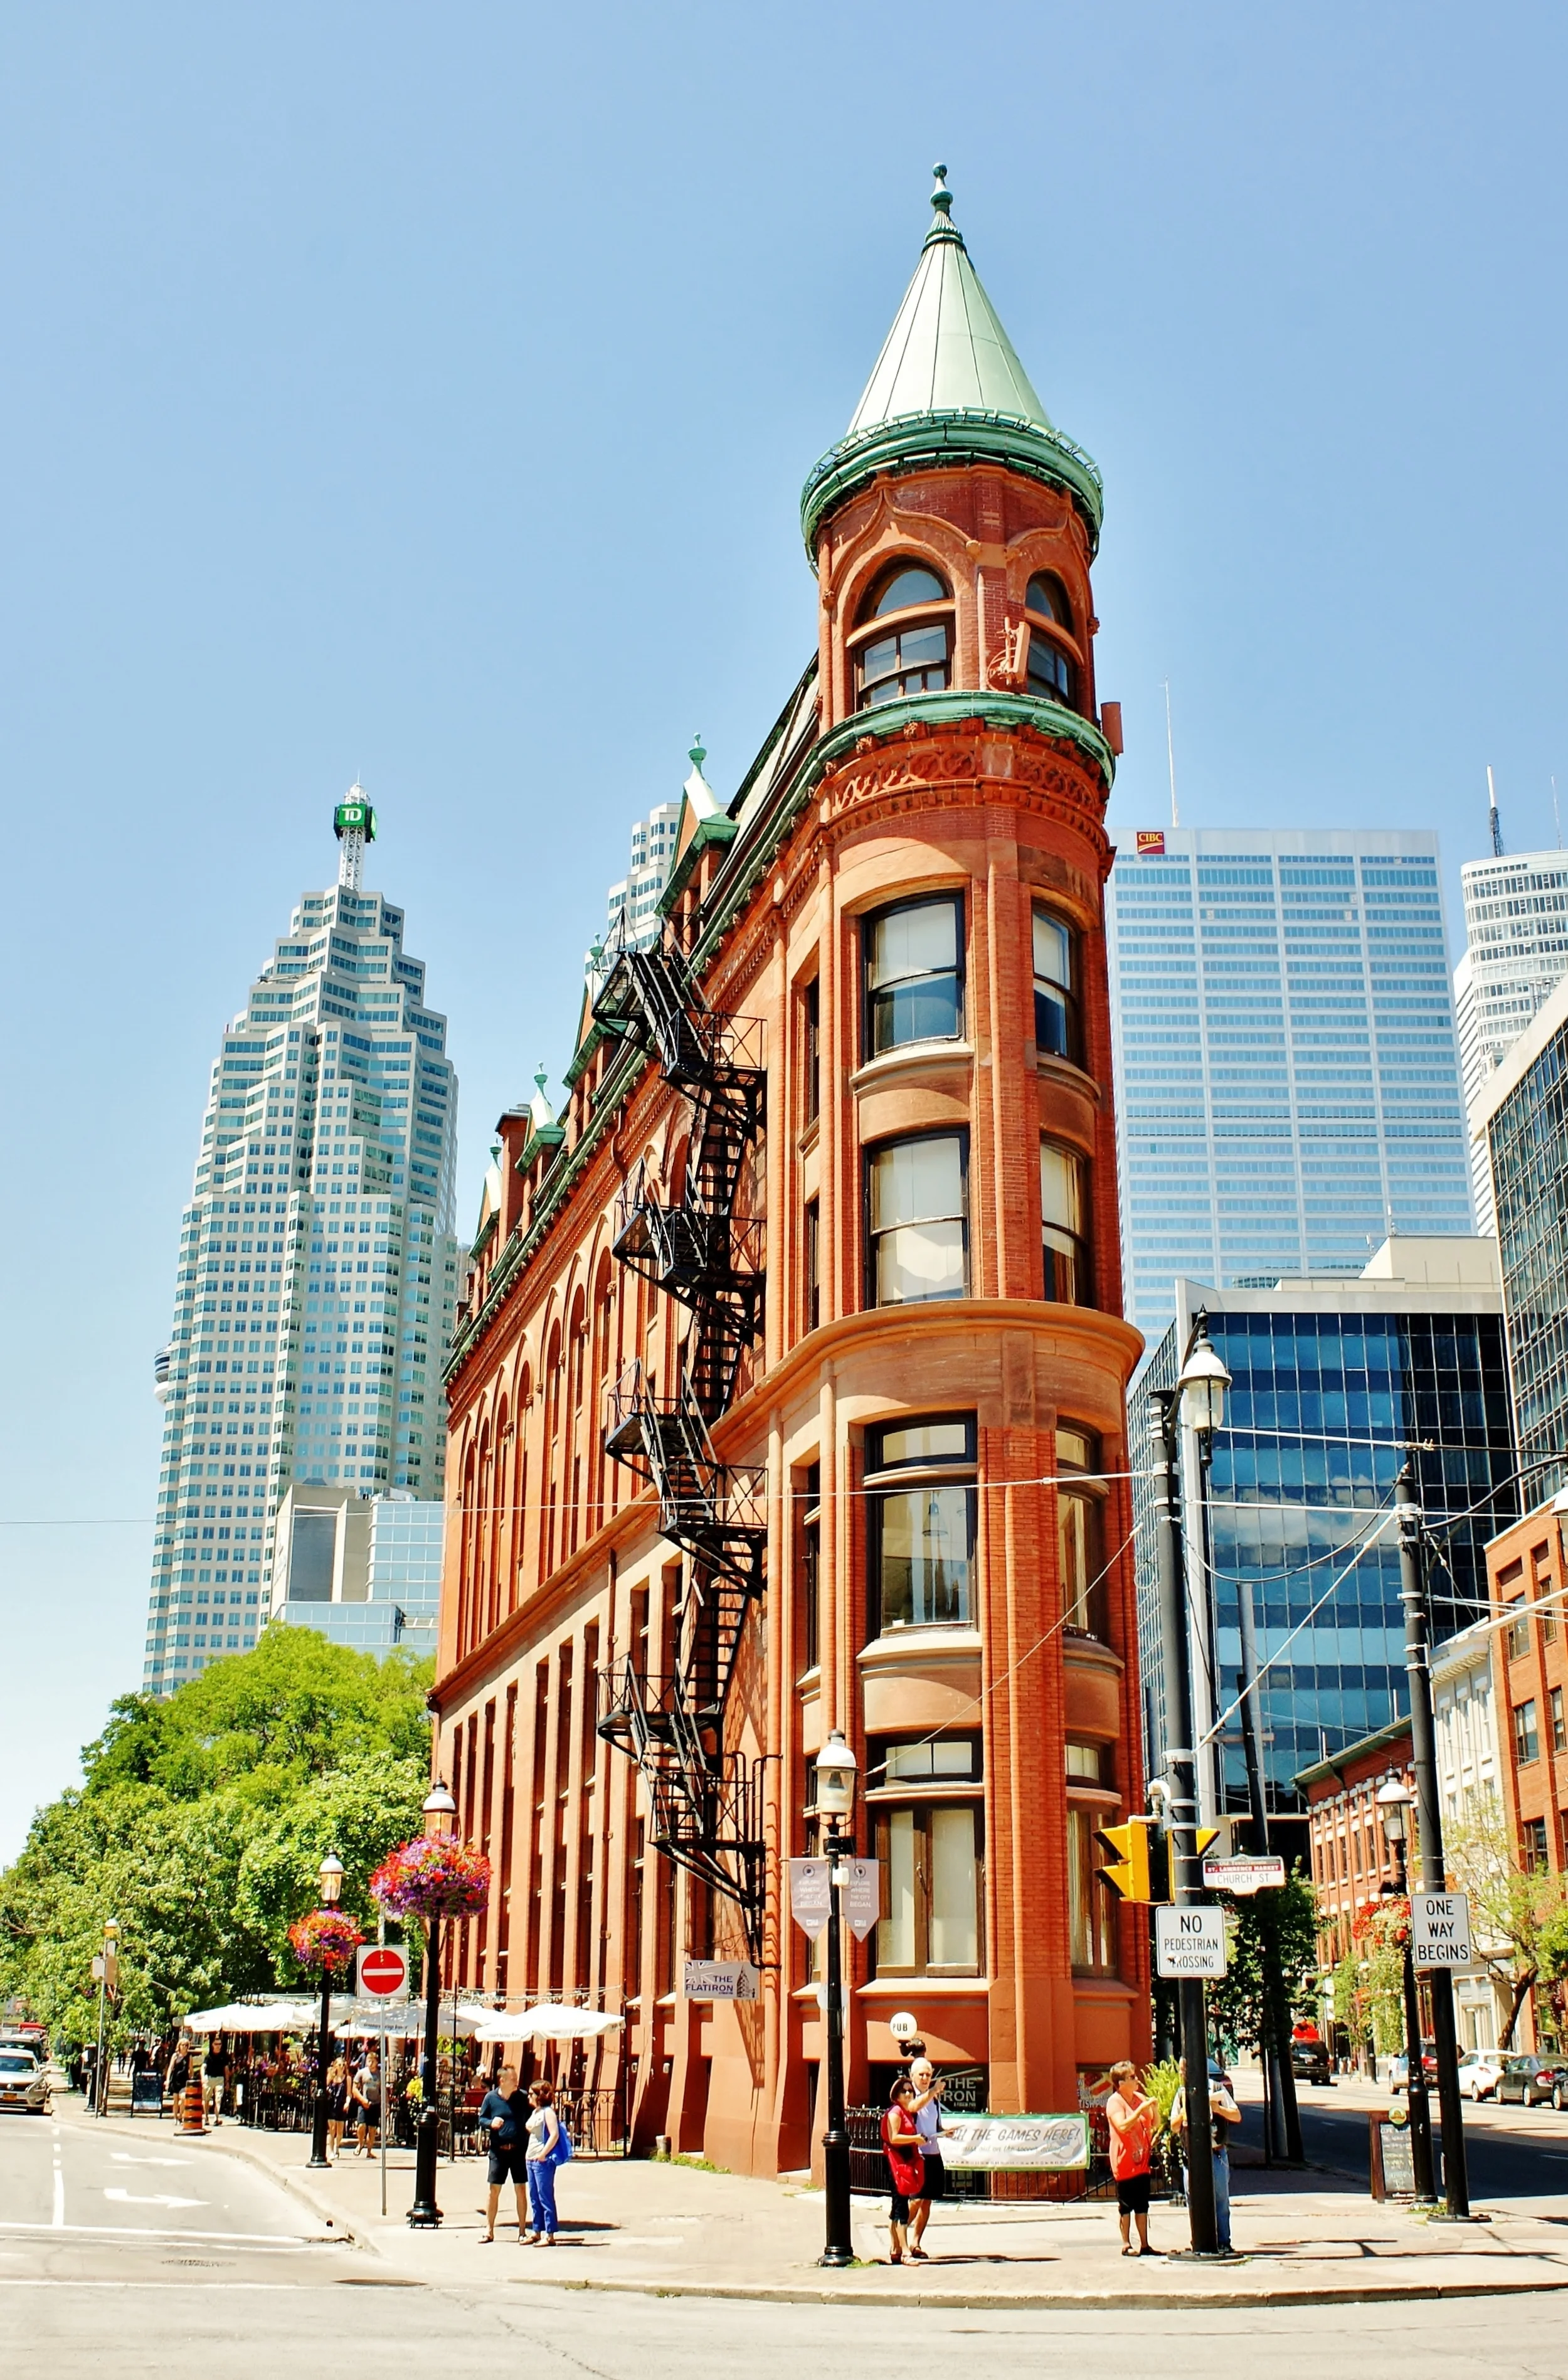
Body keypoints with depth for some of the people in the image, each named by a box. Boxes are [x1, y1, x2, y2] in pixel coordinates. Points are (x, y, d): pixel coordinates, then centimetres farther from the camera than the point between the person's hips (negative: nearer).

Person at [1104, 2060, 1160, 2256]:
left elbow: (1155, 2124, 13)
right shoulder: (1114, 2101, -9)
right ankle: (1126, 2245, 7)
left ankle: (1144, 2245, 14)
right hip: (1124, 2162, -6)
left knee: (1142, 2205, 9)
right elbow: (1123, 2126, -23)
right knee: (1125, 2205, 0)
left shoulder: (1141, 2098, 9)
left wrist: (1155, 2107, -6)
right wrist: (1142, 2108, -24)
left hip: (1141, 2161, 6)